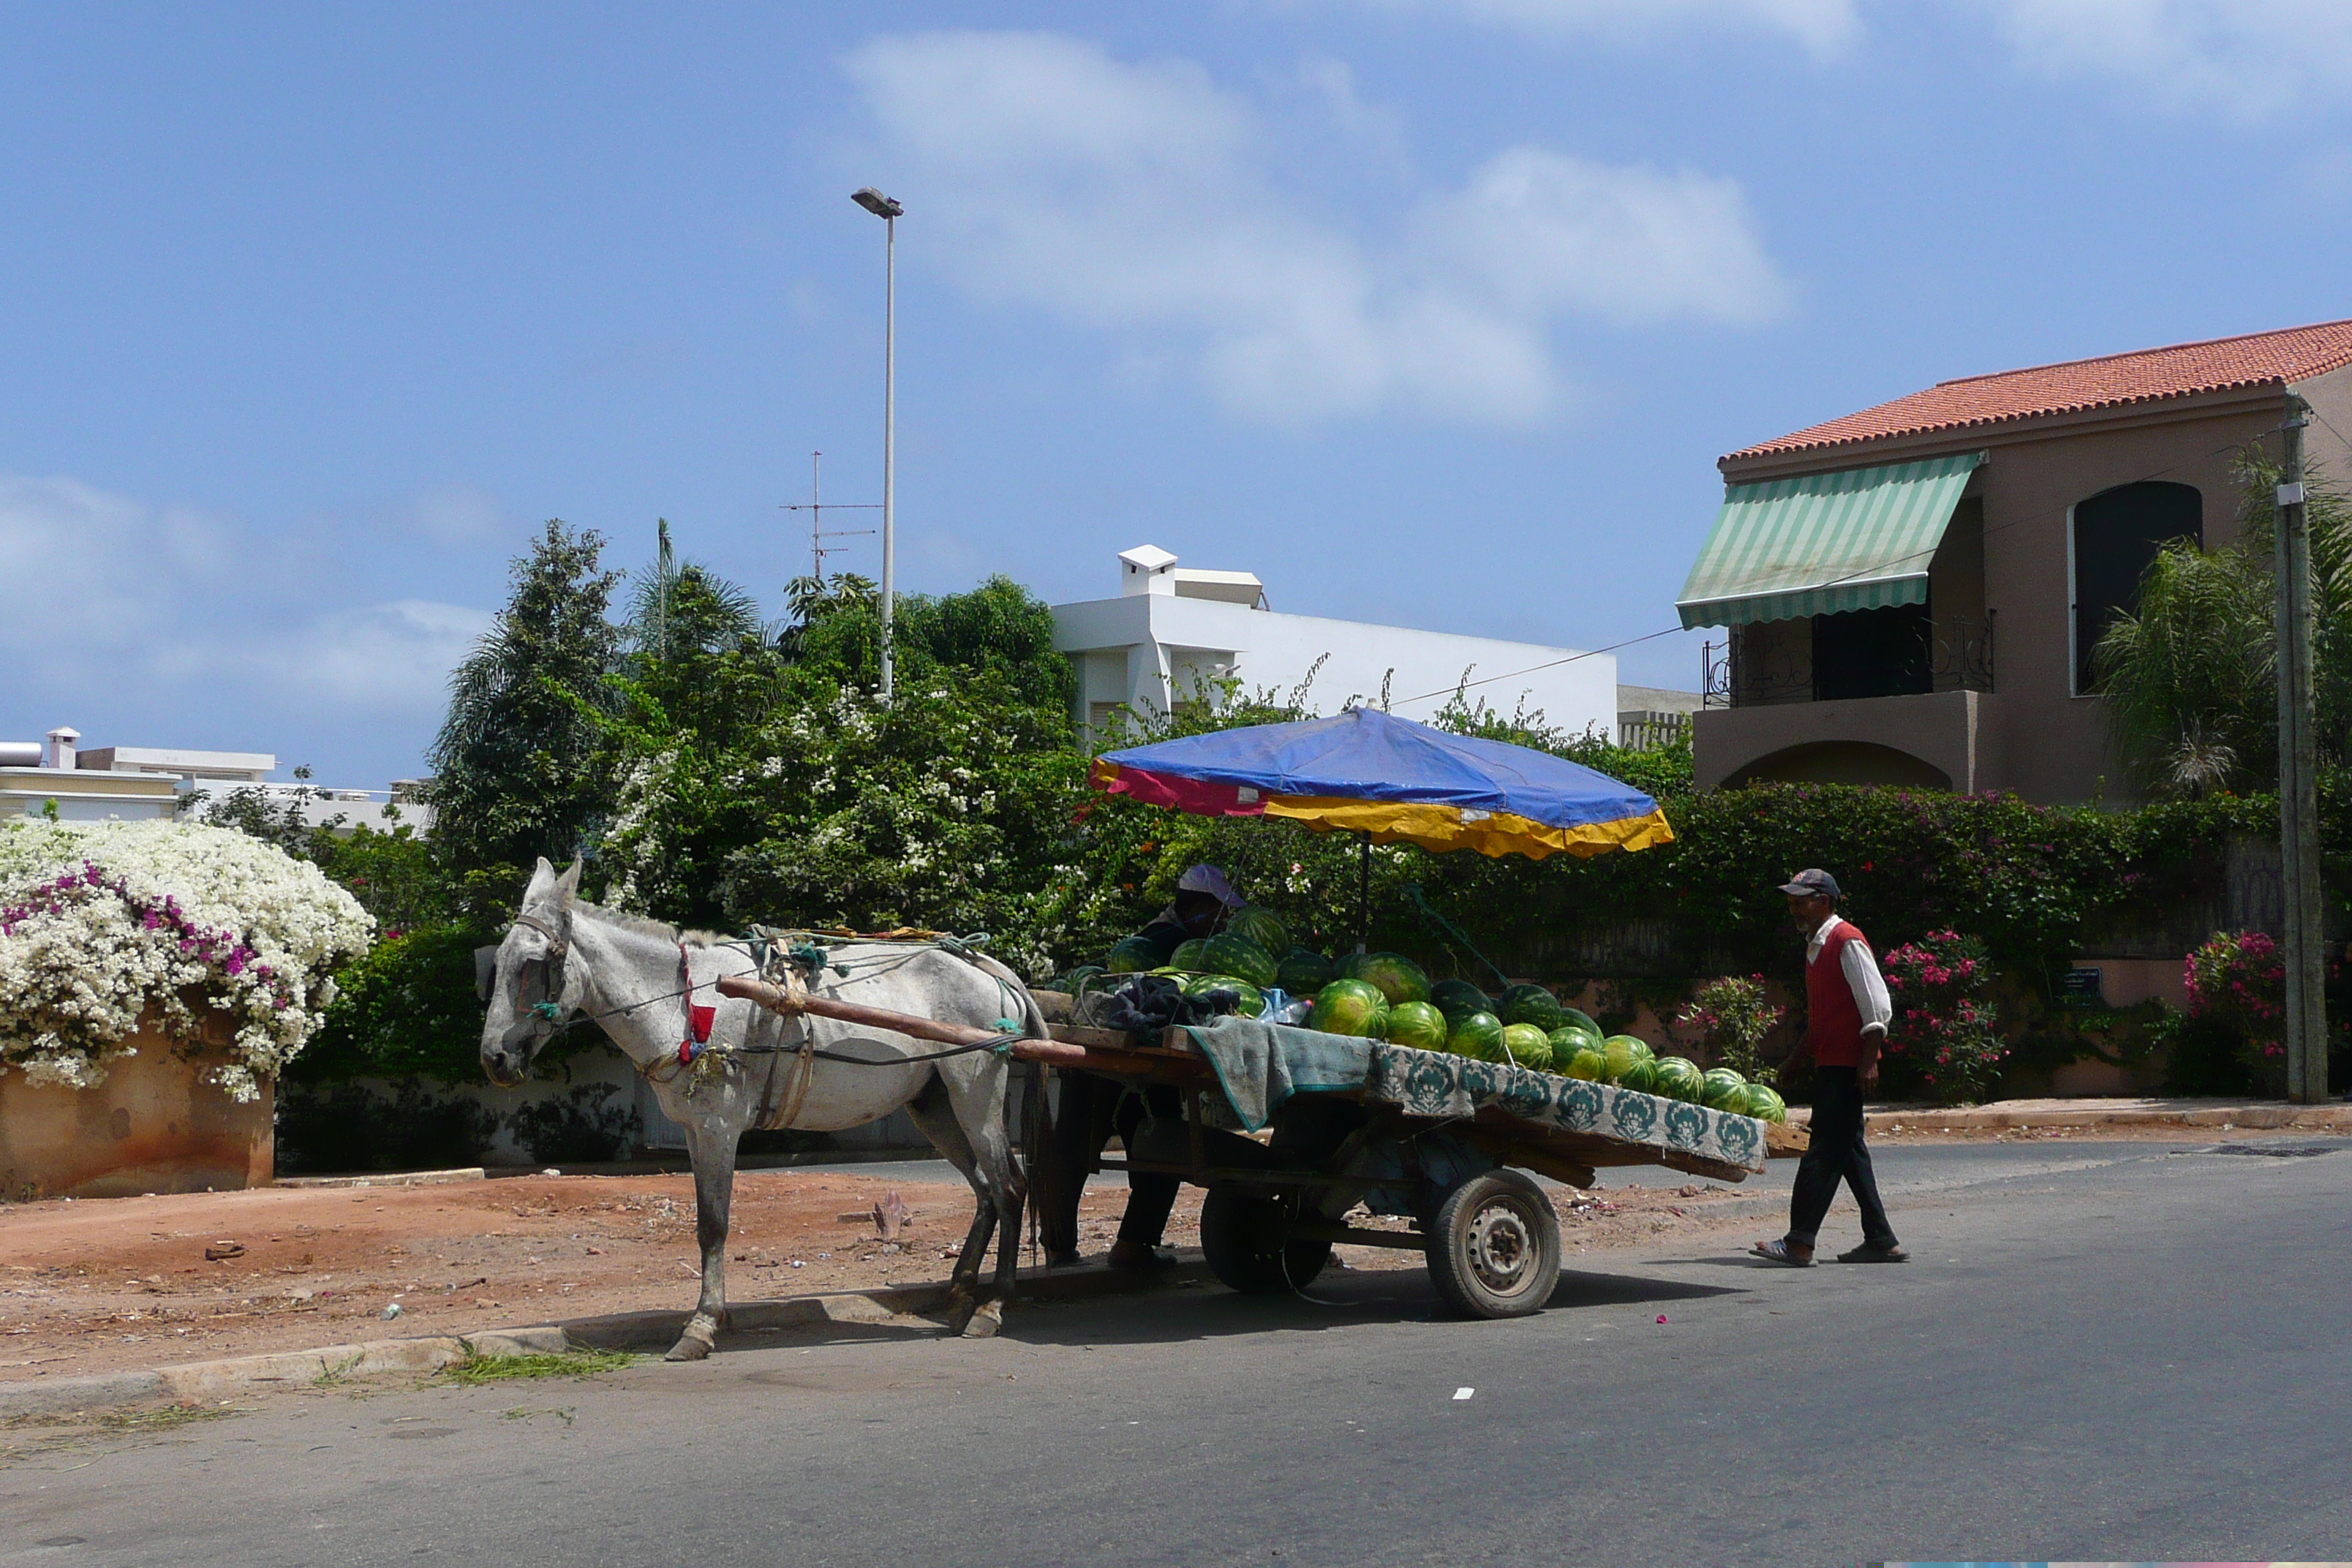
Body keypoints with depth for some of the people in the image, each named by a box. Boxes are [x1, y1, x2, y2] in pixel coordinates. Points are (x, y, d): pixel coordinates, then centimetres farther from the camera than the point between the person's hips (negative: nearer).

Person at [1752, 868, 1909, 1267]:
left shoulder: (1847, 942, -11)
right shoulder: (1816, 945, 18)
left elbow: (1877, 1006, -15)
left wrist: (1868, 1061, -20)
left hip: (1847, 1065, -10)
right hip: (1829, 1063, 10)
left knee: (1825, 1151, -11)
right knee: (1848, 1151, 11)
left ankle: (1800, 1242, -13)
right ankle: (1881, 1241, 15)